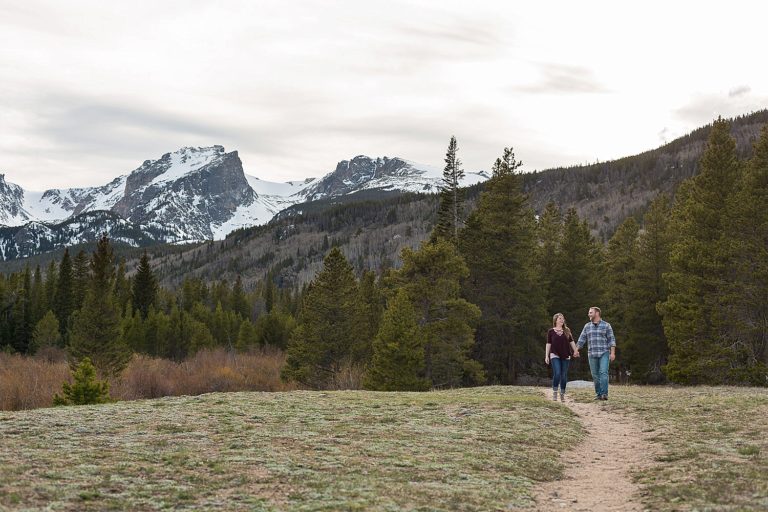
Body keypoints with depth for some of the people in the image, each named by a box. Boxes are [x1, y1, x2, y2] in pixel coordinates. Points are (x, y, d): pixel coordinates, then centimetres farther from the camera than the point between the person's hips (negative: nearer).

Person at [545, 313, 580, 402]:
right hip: (555, 355, -3)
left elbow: (571, 342, 8)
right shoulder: (551, 331, 3)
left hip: (565, 356, 3)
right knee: (557, 373, -17)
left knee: (564, 376, 3)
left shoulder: (567, 331, 9)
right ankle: (554, 392, -3)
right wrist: (546, 356, -1)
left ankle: (562, 394, 12)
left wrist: (575, 351, -5)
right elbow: (548, 344, 4)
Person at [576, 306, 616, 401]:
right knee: (595, 375, 3)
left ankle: (604, 394, -20)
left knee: (603, 373, -16)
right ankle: (598, 394, 9)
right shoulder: (587, 326, 11)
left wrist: (612, 352, -10)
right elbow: (581, 339, 10)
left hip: (604, 353, -4)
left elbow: (611, 340, -2)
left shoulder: (606, 325, 1)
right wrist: (576, 350, -1)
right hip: (592, 354, 4)